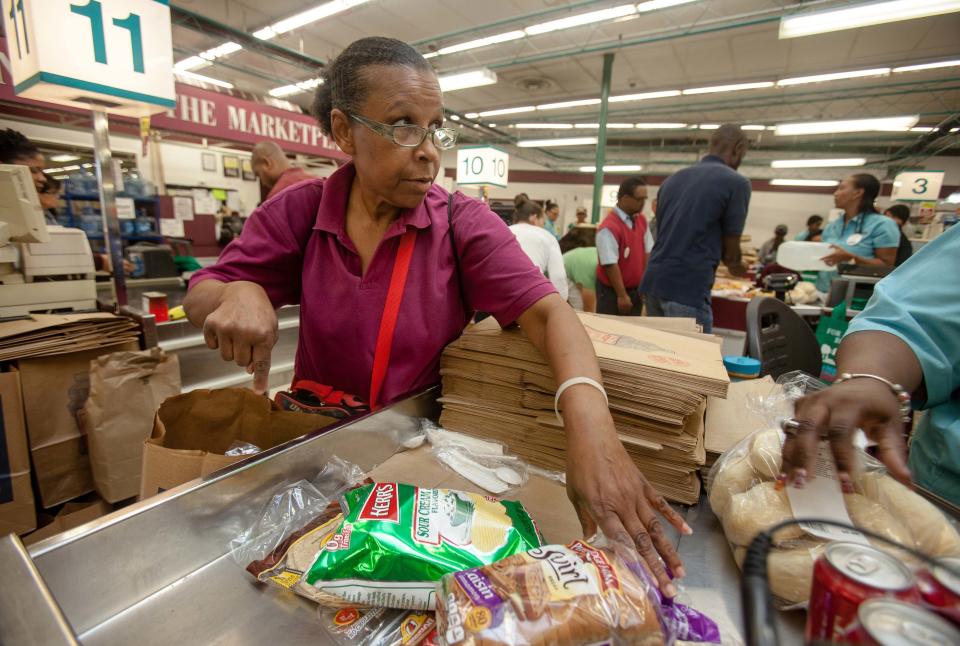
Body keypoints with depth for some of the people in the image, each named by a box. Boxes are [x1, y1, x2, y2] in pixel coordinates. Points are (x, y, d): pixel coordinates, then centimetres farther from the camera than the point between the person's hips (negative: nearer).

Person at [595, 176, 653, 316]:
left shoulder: (642, 220, 4)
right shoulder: (609, 227, -20)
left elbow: (647, 253, 8)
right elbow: (610, 265, -22)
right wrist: (622, 295, -19)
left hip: (636, 289, 7)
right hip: (612, 291, -7)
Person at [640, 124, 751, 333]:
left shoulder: (672, 179, 15)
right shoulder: (736, 182, -4)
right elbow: (730, 251, 0)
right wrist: (736, 266, 24)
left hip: (653, 281, 7)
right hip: (688, 289, -7)